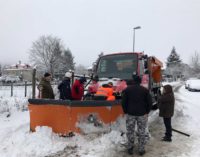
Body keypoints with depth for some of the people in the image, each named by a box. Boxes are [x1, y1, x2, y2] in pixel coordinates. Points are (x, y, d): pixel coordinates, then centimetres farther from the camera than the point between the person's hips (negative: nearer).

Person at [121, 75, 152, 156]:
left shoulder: (127, 89, -1)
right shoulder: (145, 90, 2)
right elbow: (150, 102, 1)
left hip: (130, 114, 0)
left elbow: (123, 102, -3)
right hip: (142, 114, 1)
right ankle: (141, 150, 17)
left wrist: (126, 112, 8)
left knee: (130, 132, 11)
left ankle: (130, 148, 19)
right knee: (141, 132, 10)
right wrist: (147, 112, 10)